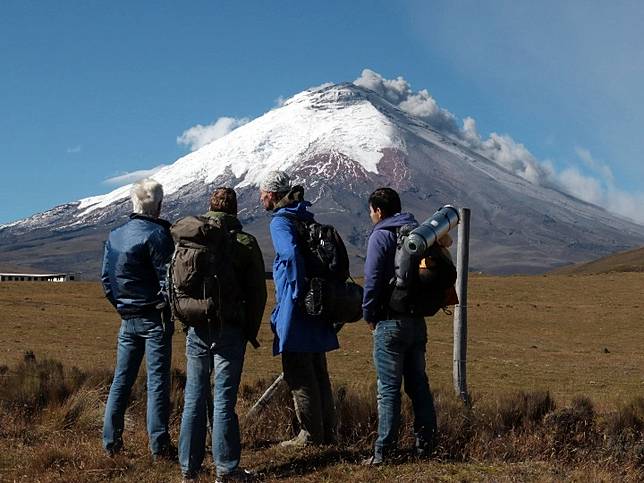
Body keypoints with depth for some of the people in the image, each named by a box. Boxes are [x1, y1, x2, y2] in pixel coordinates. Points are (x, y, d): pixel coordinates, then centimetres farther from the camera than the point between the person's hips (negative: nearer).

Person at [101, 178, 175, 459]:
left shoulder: (114, 236, 8)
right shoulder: (157, 234, -13)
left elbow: (106, 278, 11)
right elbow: (168, 278, -16)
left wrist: (121, 306, 15)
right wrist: (166, 304, -1)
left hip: (127, 319, 6)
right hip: (155, 318, -6)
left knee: (121, 380, 13)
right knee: (157, 382, -2)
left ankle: (111, 441, 16)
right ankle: (159, 445, 0)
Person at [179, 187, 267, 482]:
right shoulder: (245, 243, -5)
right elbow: (257, 291, -3)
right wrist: (252, 330, 6)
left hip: (197, 328, 3)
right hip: (229, 328, -3)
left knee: (194, 398, 11)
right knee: (224, 399, 1)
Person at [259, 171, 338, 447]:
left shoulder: (280, 221, -10)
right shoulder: (307, 218, 15)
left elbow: (292, 253, -27)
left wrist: (297, 294, -19)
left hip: (296, 309, -9)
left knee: (299, 374, 0)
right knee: (317, 372, 15)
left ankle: (311, 434, 4)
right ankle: (327, 432, 20)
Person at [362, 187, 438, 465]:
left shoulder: (380, 236, -9)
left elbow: (372, 280, -14)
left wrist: (369, 315, -3)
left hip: (390, 322, -6)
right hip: (418, 321, 7)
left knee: (388, 389, -4)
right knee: (418, 384, 13)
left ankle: (383, 450, -3)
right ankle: (425, 444, 16)